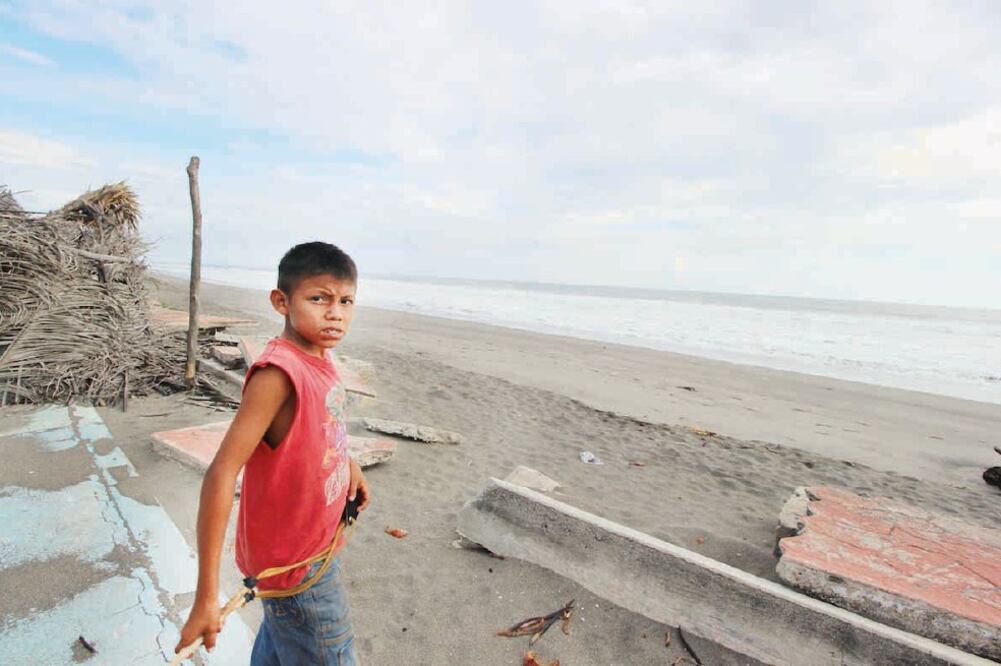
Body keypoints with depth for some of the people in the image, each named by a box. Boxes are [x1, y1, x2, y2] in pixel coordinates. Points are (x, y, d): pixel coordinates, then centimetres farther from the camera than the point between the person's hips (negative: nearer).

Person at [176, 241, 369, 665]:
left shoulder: (318, 359, -5)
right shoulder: (278, 373, -29)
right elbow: (221, 474, -30)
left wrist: (347, 462, 12)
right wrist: (206, 595, -28)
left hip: (318, 542, 8)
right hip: (293, 565, -7)